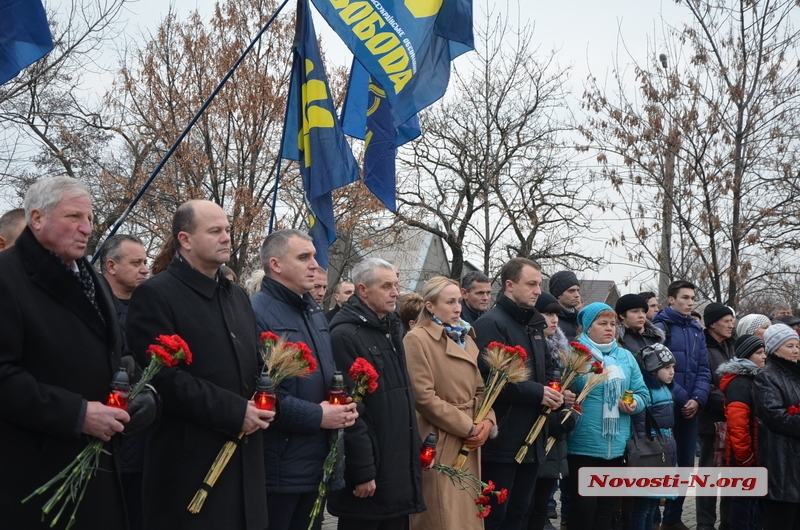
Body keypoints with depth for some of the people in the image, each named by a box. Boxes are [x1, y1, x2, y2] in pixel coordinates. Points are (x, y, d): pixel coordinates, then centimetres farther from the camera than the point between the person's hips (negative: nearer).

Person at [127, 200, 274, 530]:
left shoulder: (237, 295, 18)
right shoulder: (155, 295, -8)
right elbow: (165, 378, -18)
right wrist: (235, 412, -18)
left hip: (244, 459, 7)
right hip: (190, 463, -7)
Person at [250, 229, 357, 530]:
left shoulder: (315, 313, 16)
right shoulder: (256, 312, -15)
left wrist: (345, 404, 2)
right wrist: (316, 416, -19)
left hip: (317, 462, 9)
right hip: (277, 467, -8)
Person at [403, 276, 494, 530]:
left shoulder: (466, 338, 14)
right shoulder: (417, 339, -11)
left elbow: (479, 388, 15)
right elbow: (424, 397, -17)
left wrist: (486, 421, -4)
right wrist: (468, 427, -14)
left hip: (470, 443, 7)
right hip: (440, 444, -7)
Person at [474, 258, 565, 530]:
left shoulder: (534, 324, 15)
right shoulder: (491, 324, -14)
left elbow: (546, 368, 24)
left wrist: (553, 390, 2)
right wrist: (537, 393, -19)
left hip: (531, 437, 9)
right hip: (502, 439, -9)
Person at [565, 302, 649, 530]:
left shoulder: (625, 356, 11)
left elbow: (643, 393, 10)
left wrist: (635, 403, -9)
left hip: (616, 446, 5)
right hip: (583, 446, -5)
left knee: (606, 505, 15)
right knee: (583, 506, -1)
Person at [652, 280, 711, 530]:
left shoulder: (697, 330, 13)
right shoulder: (660, 327, -8)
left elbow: (703, 369, 9)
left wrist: (697, 399, -7)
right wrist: (679, 400, -15)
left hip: (690, 409, 7)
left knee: (685, 463, 12)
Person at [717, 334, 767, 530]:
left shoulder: (755, 378, 12)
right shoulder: (739, 383, -19)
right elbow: (737, 424, -25)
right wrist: (745, 456, -21)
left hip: (756, 451, 9)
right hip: (745, 455, -9)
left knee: (755, 496, 16)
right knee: (744, 498, 0)